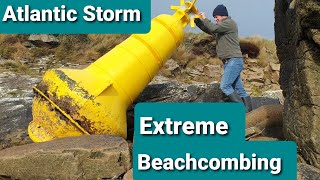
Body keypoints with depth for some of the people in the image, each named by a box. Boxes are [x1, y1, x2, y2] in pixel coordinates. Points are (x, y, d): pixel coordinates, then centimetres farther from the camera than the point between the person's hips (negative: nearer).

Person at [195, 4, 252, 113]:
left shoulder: (229, 23, -6)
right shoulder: (221, 27, 21)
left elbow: (213, 28, -19)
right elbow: (208, 30, 19)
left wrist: (204, 19, -5)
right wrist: (196, 19, 9)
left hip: (234, 61, -10)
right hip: (229, 62, 10)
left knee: (224, 86, -16)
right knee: (238, 89, 6)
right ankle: (248, 110, 7)